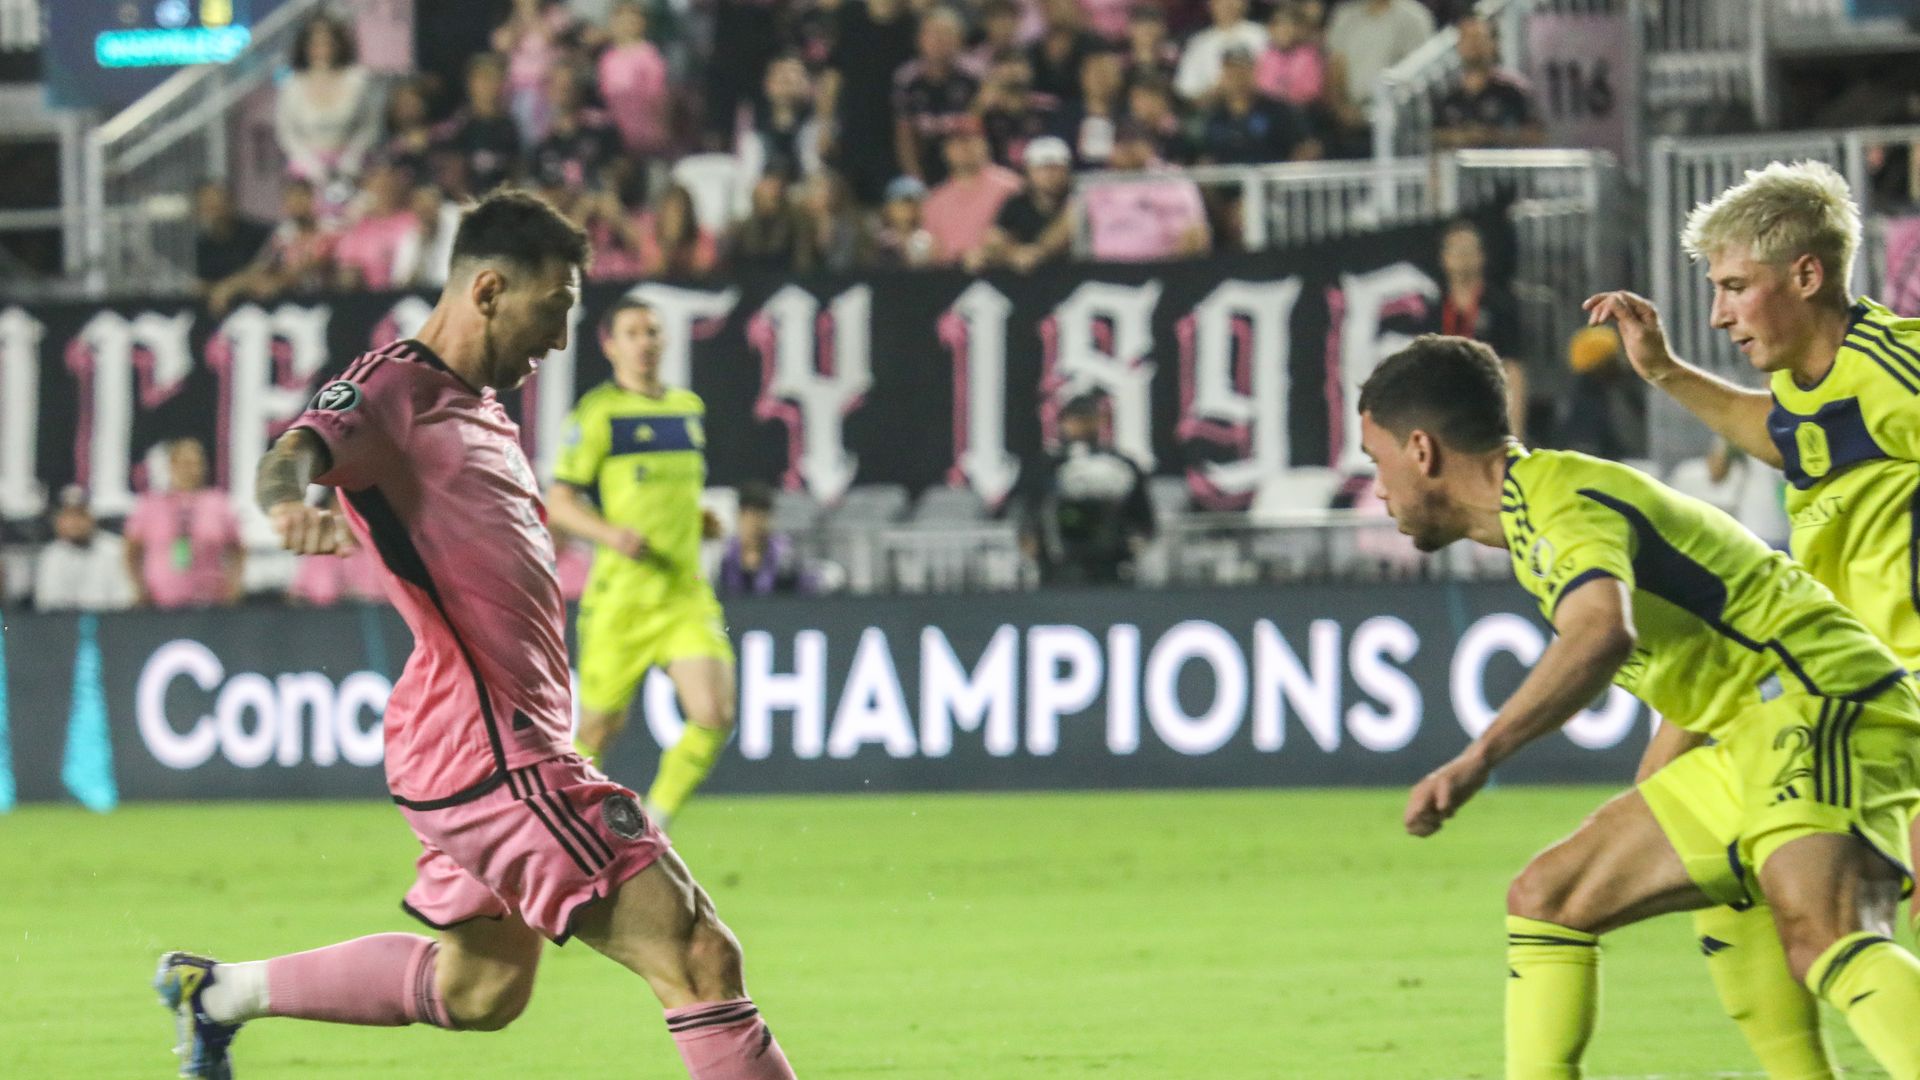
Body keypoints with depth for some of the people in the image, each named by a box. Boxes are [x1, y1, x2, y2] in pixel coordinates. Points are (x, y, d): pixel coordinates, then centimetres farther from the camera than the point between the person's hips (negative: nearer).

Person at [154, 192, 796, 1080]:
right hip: (484, 749, -11)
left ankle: (219, 990, 33)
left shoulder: (476, 405, 18)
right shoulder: (392, 390, -11)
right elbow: (295, 452, -31)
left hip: (509, 743, 11)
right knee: (699, 960, -13)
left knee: (480, 987, 24)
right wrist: (289, 500, -53)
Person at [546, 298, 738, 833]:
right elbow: (559, 502, -5)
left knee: (715, 716, -12)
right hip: (621, 595, -5)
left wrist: (700, 520, 9)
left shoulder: (689, 408, 14)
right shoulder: (598, 413, -5)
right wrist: (611, 533, -21)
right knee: (600, 729, 3)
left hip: (686, 593, 5)